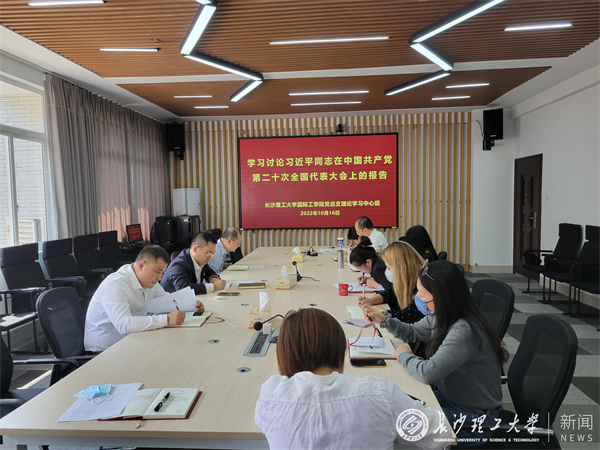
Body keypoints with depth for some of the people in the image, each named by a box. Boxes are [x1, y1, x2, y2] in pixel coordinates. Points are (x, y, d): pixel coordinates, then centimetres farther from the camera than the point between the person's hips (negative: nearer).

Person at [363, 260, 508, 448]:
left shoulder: (464, 331, -32)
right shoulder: (441, 318, -4)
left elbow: (428, 373, -36)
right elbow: (413, 332, 14)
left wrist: (404, 356, -17)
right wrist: (384, 320, -2)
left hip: (472, 419, -7)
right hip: (449, 398, 8)